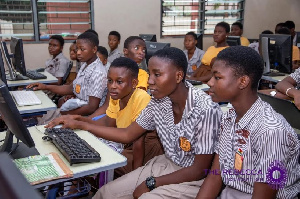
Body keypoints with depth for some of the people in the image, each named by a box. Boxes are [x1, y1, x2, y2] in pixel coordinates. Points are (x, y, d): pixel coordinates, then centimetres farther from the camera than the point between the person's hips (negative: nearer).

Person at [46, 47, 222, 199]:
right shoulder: (158, 101, -6)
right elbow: (128, 135, 4)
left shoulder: (206, 110, -26)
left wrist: (151, 183, -16)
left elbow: (200, 170, -20)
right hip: (166, 164, 6)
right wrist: (80, 125, 0)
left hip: (194, 179, -6)